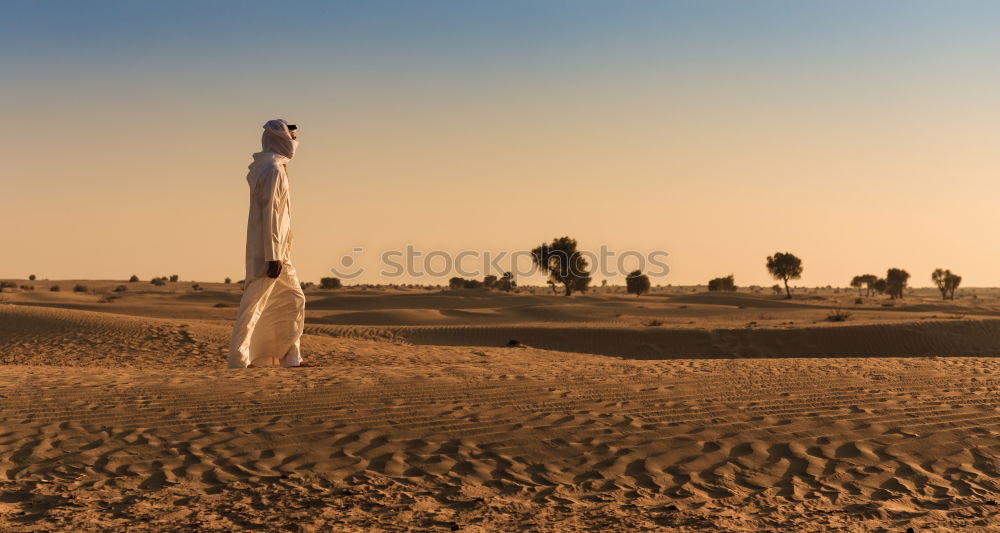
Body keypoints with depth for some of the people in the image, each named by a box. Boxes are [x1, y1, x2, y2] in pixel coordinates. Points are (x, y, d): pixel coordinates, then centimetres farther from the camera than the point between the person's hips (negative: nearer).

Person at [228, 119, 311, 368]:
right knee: (254, 305, -7)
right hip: (270, 249, -10)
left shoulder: (266, 167, 15)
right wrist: (273, 257, -22)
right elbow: (270, 214, -20)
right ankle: (238, 359, -4)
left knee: (294, 299, 14)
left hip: (279, 252, 10)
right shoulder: (273, 169, -14)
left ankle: (290, 357, 17)